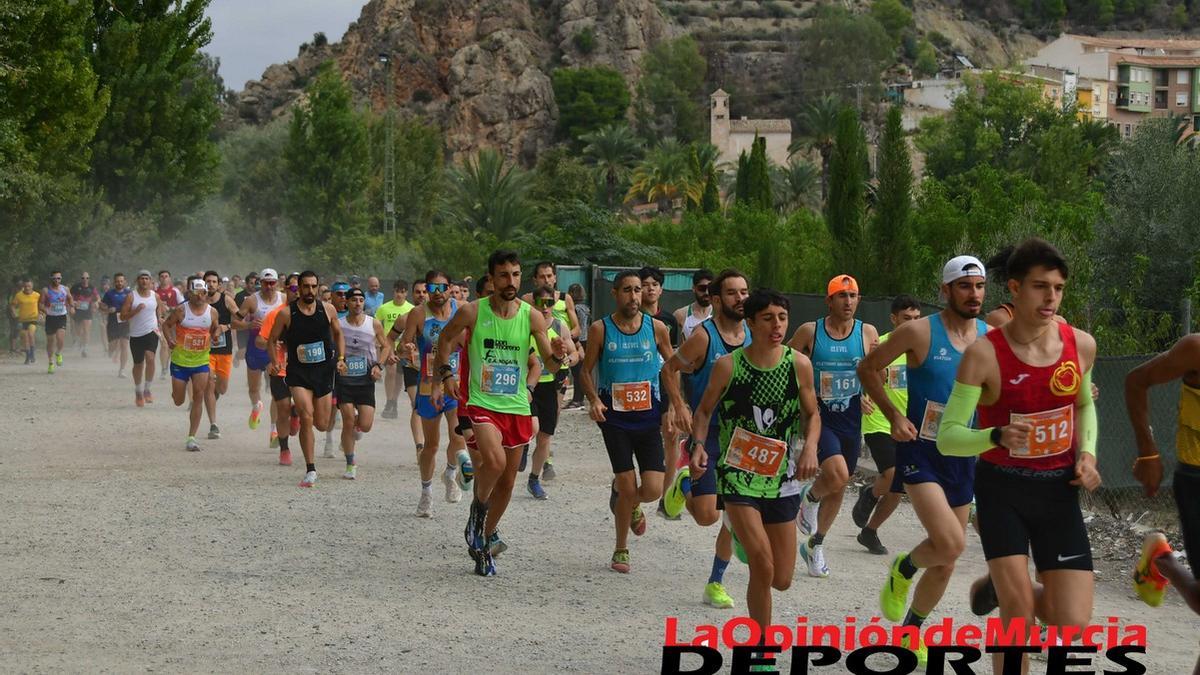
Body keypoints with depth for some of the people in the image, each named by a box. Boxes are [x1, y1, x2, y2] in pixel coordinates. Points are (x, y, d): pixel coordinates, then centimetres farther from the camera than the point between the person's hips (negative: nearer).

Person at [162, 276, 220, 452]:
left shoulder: (212, 312, 0)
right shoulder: (181, 310, -8)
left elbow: (216, 329, 15)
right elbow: (166, 325, 2)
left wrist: (218, 331, -7)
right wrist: (169, 340, -13)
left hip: (201, 361, 2)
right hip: (180, 360, -1)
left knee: (199, 396, -9)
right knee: (178, 401, 5)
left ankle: (192, 437, -4)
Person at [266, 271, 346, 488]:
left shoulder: (328, 310, 0)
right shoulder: (286, 313, -6)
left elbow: (338, 334, 14)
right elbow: (272, 340, 4)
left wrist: (341, 359, 1)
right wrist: (275, 362, -11)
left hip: (324, 371, 3)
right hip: (298, 372, -3)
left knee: (322, 425, 7)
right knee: (306, 417, -19)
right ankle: (310, 470, -12)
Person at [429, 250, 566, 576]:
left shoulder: (532, 317, -2)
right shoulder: (472, 312, -7)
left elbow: (549, 364, 0)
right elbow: (445, 338, 11)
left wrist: (557, 356, -22)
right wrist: (443, 377, 6)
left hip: (517, 408, 3)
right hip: (481, 404, -3)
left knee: (507, 482, 10)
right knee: (494, 461, -28)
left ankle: (484, 541, 30)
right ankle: (478, 507, 2)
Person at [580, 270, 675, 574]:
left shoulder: (656, 328, 1)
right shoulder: (600, 329, -2)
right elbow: (586, 370, 5)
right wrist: (594, 399, -13)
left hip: (648, 418, 1)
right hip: (615, 418, -1)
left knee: (653, 489, -8)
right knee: (628, 487, -5)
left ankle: (626, 499, 30)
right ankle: (621, 550, 17)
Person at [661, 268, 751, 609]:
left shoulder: (753, 335, 3)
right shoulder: (704, 336, -13)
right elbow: (669, 369, -3)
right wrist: (679, 407, -14)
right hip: (707, 431, -5)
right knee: (706, 515, -11)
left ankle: (716, 583, 18)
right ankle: (684, 483, 24)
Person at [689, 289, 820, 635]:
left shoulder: (799, 364, -3)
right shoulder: (728, 365, -7)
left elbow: (812, 414, 9)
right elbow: (705, 410, 7)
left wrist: (810, 447, -10)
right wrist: (698, 445, -10)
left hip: (782, 478, 3)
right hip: (737, 475, -3)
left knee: (782, 580, 7)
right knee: (763, 568, -18)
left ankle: (749, 539, 43)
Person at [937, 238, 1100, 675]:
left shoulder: (1081, 345, -3)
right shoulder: (984, 354, -17)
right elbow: (947, 437, -17)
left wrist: (1087, 454, 1)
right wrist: (997, 437, -36)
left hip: (1059, 490, 3)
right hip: (1002, 489, -3)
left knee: (1073, 628, -2)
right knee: (1018, 611, -13)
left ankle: (999, 587, 30)